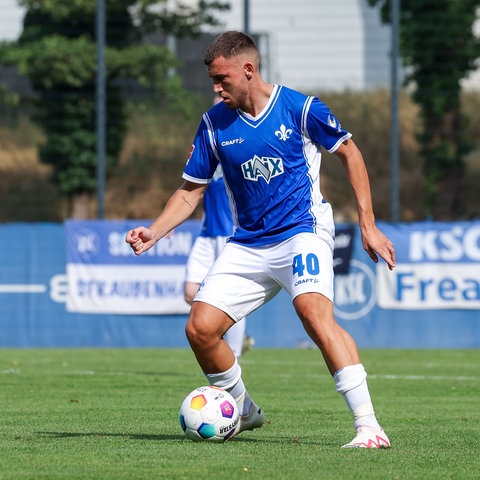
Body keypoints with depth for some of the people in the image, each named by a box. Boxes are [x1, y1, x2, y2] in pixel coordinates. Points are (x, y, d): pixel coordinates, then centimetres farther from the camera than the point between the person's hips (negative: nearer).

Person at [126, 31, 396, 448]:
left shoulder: (300, 108, -8)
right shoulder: (214, 123, 2)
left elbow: (349, 154, 4)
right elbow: (191, 191, 9)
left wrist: (368, 225, 1)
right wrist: (153, 233, -7)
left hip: (302, 231, -5)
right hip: (247, 246, 5)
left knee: (314, 312, -31)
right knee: (200, 328, -7)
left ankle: (368, 425, -32)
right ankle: (243, 411, 19)